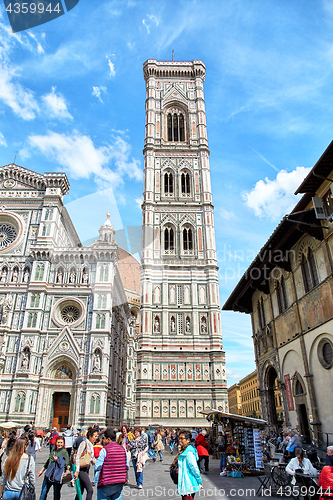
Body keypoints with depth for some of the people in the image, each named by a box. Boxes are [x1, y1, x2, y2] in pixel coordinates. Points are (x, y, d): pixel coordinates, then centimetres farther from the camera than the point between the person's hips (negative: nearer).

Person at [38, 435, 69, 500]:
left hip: (57, 476, -5)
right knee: (44, 491, 7)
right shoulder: (53, 451, 11)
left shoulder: (64, 452, -7)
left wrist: (57, 460, -18)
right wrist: (42, 470, 24)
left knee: (56, 493, 5)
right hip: (49, 474, 5)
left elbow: (67, 464, -10)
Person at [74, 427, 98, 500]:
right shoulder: (84, 443, -13)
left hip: (87, 469, 8)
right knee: (90, 490, -13)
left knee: (81, 491, 15)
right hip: (82, 469, -8)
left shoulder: (91, 445, 11)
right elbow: (77, 457, -17)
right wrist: (77, 471, -21)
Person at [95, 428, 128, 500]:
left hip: (106, 483, -5)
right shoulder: (122, 449, 4)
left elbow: (97, 467, -13)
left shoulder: (105, 450, -13)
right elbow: (127, 466, 8)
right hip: (120, 483, 5)